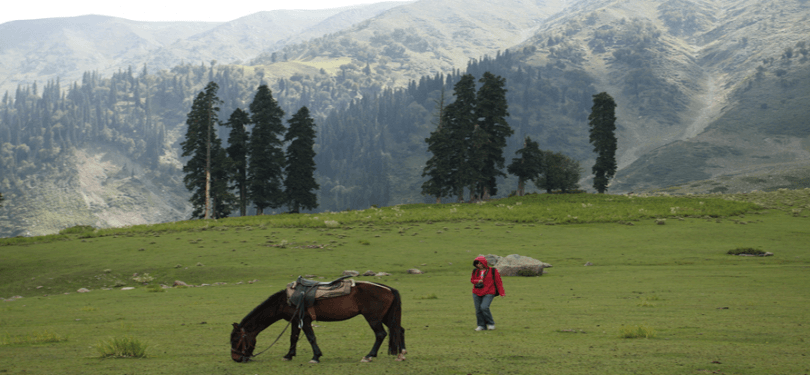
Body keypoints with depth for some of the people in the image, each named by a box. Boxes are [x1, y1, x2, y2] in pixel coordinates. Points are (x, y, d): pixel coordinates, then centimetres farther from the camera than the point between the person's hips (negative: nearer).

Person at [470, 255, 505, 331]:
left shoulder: (493, 271, -1)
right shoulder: (475, 271, 9)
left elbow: (498, 282, 1)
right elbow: (472, 280, 18)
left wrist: (501, 293, -5)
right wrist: (477, 281, -6)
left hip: (488, 293, -5)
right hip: (477, 293, 5)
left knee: (484, 307, -21)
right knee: (478, 310, 0)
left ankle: (490, 323, -3)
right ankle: (481, 325, 13)